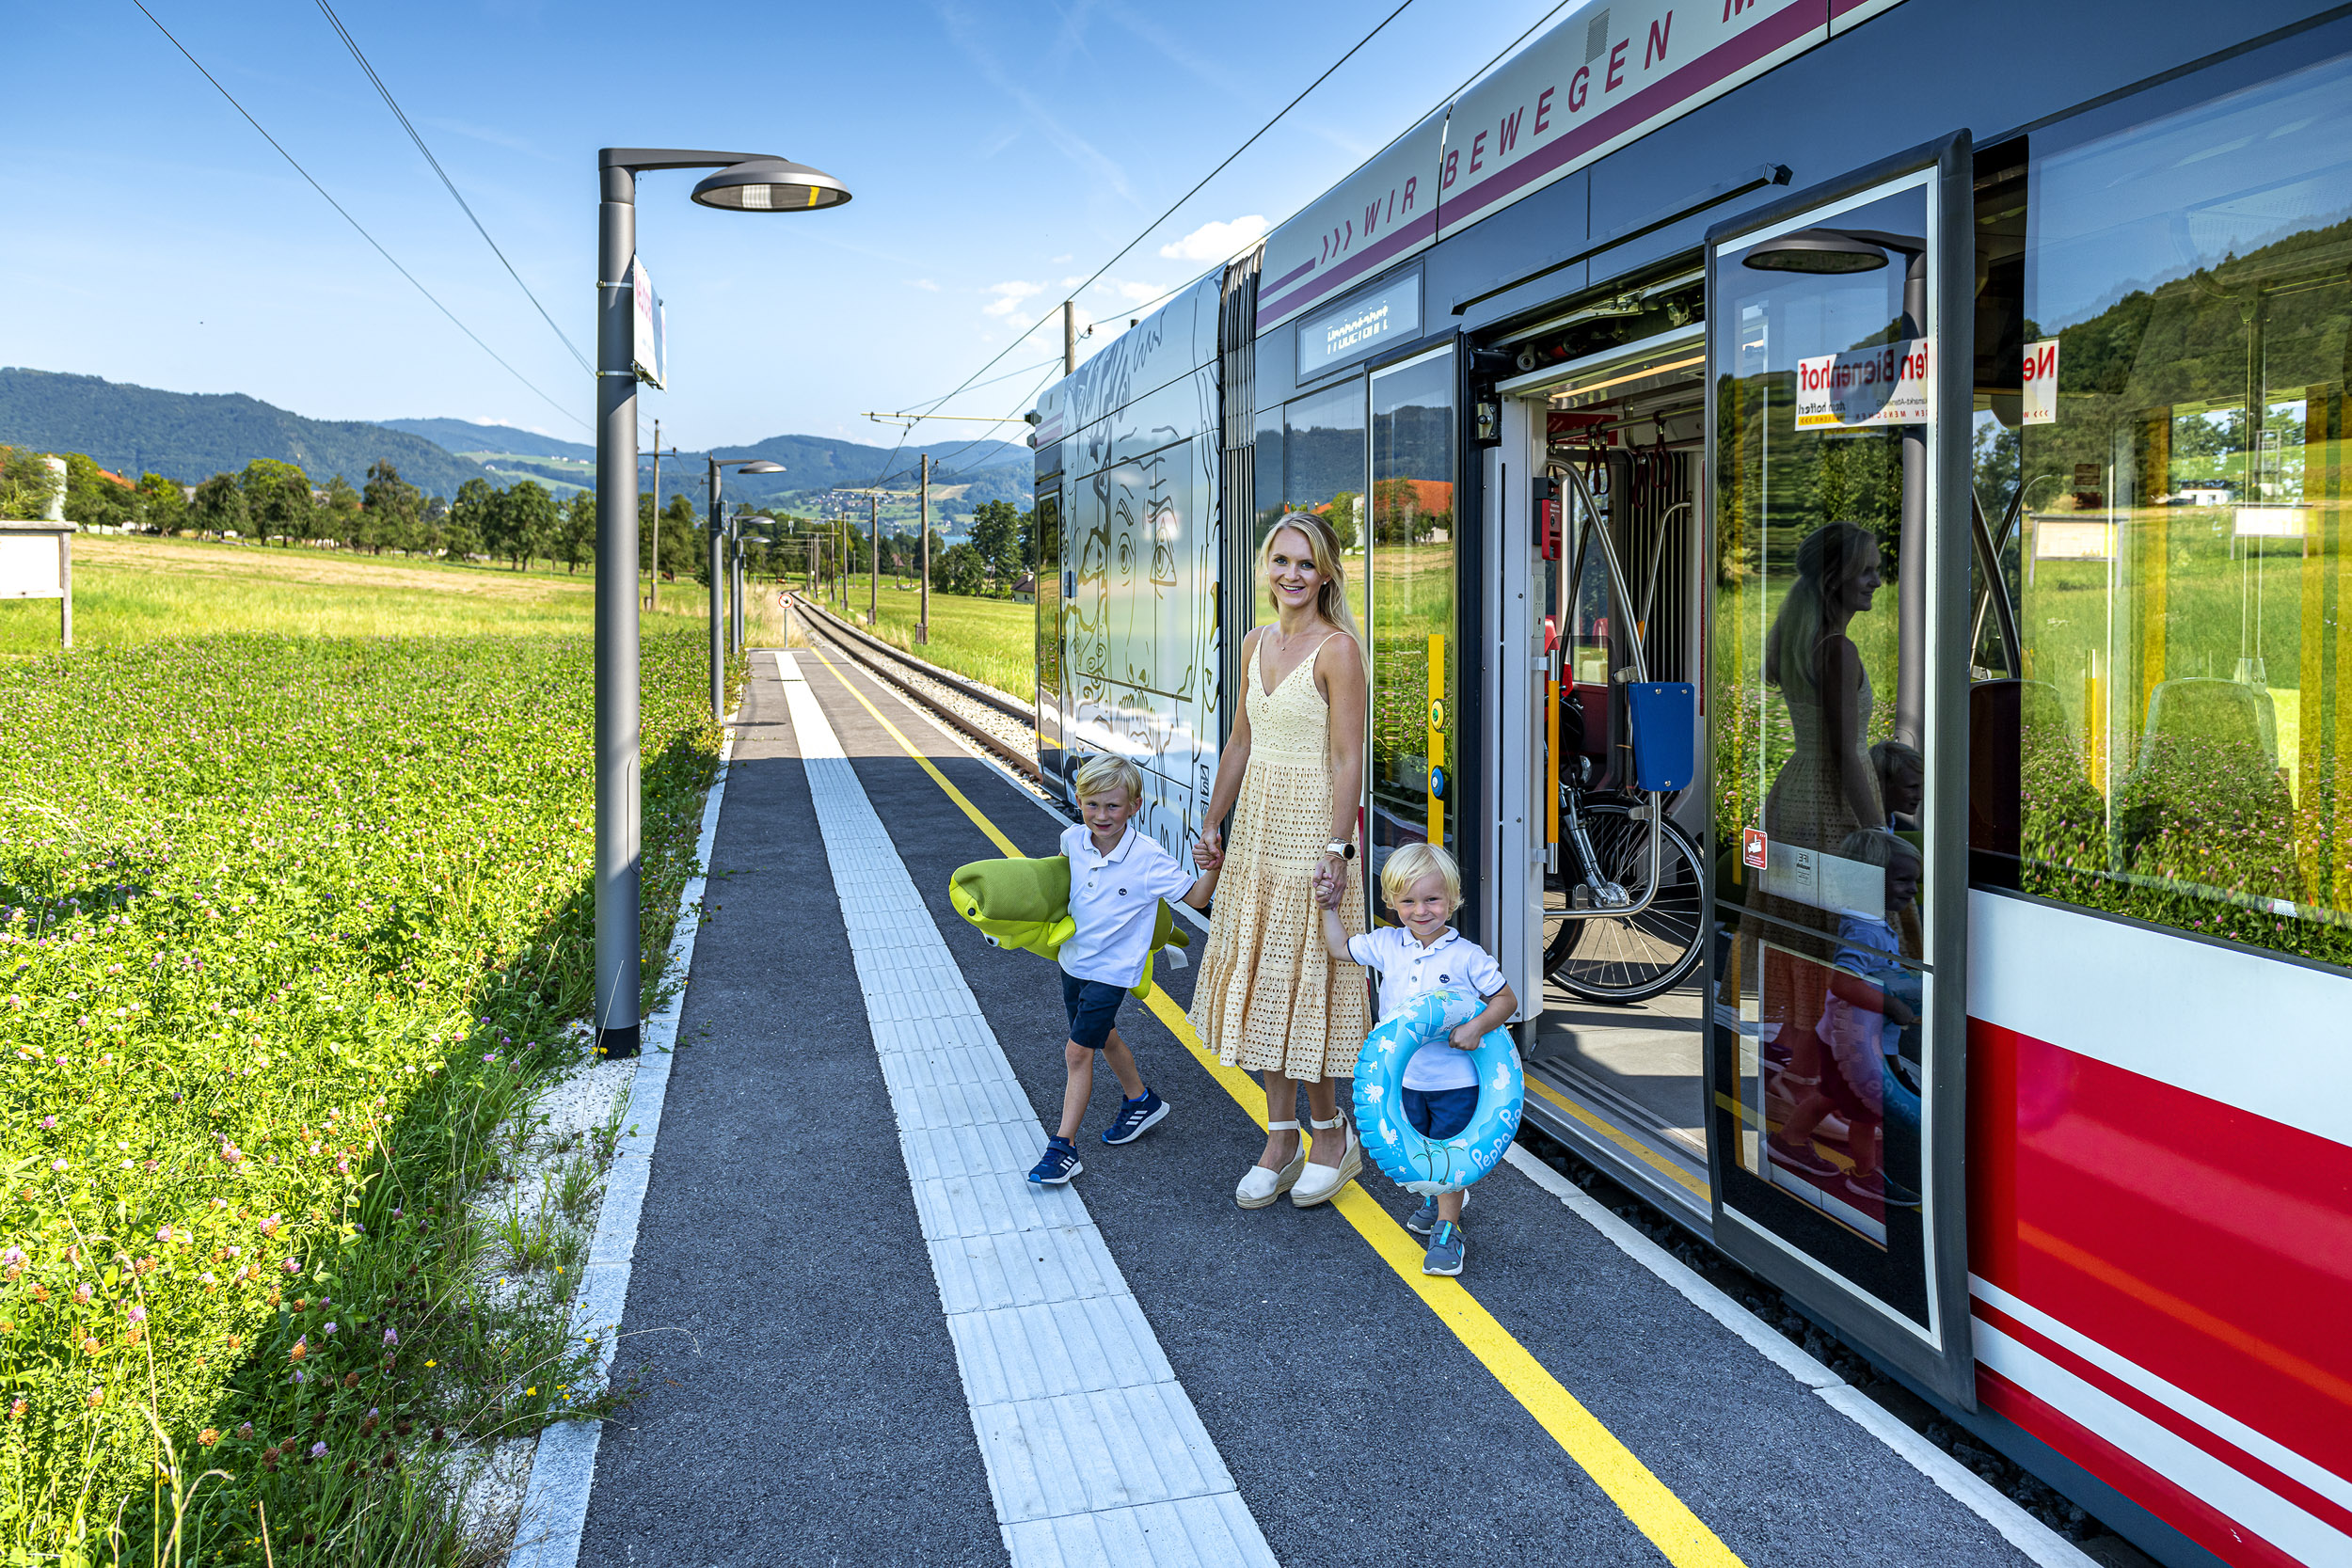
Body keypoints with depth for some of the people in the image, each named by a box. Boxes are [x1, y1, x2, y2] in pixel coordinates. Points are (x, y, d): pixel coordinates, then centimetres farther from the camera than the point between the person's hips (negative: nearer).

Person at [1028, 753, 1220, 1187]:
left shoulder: (1149, 858, -23)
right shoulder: (1072, 840, -9)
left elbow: (1196, 897, -14)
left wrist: (1213, 867, -32)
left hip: (1110, 968, -6)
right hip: (1073, 959, 6)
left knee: (1077, 1052, -6)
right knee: (1104, 1037, 24)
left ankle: (1063, 1146, 4)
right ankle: (1141, 1101, 47)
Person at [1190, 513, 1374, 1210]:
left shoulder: (1338, 648, -12)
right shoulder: (1256, 643, 10)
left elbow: (1348, 761, -16)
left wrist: (1337, 848, -22)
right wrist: (1212, 824, 14)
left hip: (1311, 826, -7)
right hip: (1257, 824, 7)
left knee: (1305, 982, 0)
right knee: (1260, 981, 10)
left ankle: (1333, 1133, 19)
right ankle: (1281, 1139, 21)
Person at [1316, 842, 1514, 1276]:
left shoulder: (1467, 956, -15)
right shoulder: (1387, 945, -3)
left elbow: (1506, 999, -7)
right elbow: (1339, 947, 13)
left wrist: (1478, 1025, -23)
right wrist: (1330, 908, 5)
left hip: (1455, 1078, -5)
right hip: (1404, 1076, 5)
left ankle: (1448, 1229, 16)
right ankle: (1436, 1197, 48)